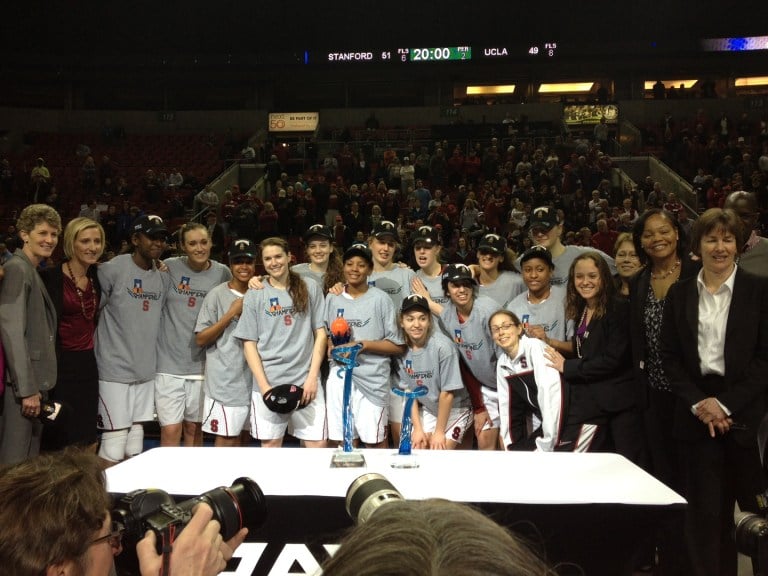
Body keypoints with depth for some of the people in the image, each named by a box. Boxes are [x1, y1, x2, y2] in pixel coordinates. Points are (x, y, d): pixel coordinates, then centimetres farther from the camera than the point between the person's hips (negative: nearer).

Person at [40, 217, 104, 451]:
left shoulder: (97, 276, 7)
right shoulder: (52, 277, -10)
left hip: (88, 365, 6)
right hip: (61, 366, -5)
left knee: (88, 447, 10)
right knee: (60, 448, 2)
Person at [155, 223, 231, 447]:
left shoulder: (222, 273, 3)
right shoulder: (169, 268, -2)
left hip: (202, 362, 2)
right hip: (169, 360, -2)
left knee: (193, 429, 13)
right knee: (171, 430, -3)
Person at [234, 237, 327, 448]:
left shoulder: (310, 288, 8)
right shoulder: (254, 295, 7)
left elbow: (320, 334, 7)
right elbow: (249, 344, 4)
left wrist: (312, 377, -3)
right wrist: (264, 386, -7)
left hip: (306, 381, 0)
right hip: (268, 383, 0)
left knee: (317, 445, -4)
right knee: (270, 444, 5)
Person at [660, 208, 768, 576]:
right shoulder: (679, 293, 8)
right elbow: (669, 356, 6)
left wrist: (726, 404, -12)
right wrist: (698, 403, -7)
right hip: (696, 415, 2)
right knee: (705, 511, 4)